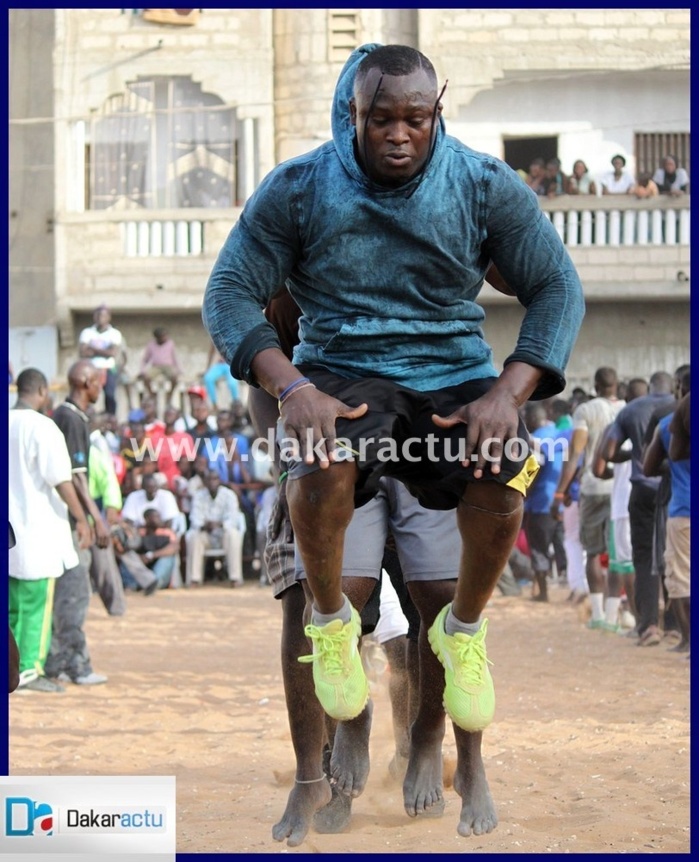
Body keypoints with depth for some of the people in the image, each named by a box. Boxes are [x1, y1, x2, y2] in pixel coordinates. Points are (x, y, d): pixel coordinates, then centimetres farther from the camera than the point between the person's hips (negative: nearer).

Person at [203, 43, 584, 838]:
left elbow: (557, 288, -1)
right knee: (323, 466, -36)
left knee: (502, 479, -31)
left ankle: (463, 631, 0)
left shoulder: (487, 187, 0)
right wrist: (292, 387, -22)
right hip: (342, 374, -1)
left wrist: (506, 393, -17)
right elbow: (230, 295, -4)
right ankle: (330, 620, -5)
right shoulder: (297, 190, -2)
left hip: (455, 375, 1)